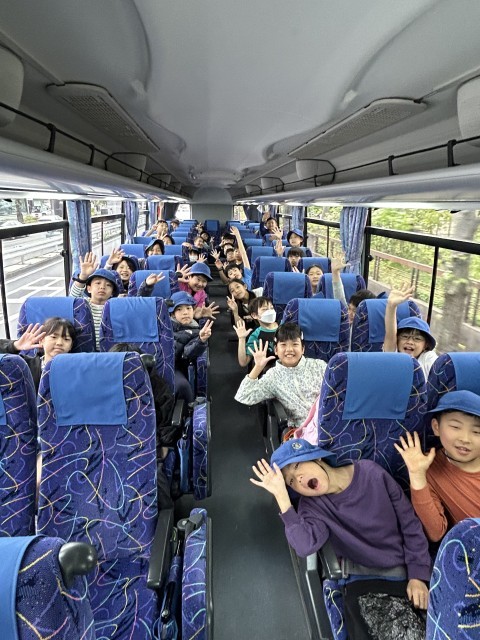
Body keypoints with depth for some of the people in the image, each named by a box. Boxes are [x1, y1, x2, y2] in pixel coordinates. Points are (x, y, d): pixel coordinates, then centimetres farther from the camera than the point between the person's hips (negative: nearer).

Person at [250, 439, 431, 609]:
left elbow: (410, 522, -7)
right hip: (362, 575, 0)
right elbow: (305, 547, -32)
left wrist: (418, 575, -10)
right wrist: (281, 497, -34)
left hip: (406, 567, 0)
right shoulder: (312, 505, -13)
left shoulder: (370, 472, -16)